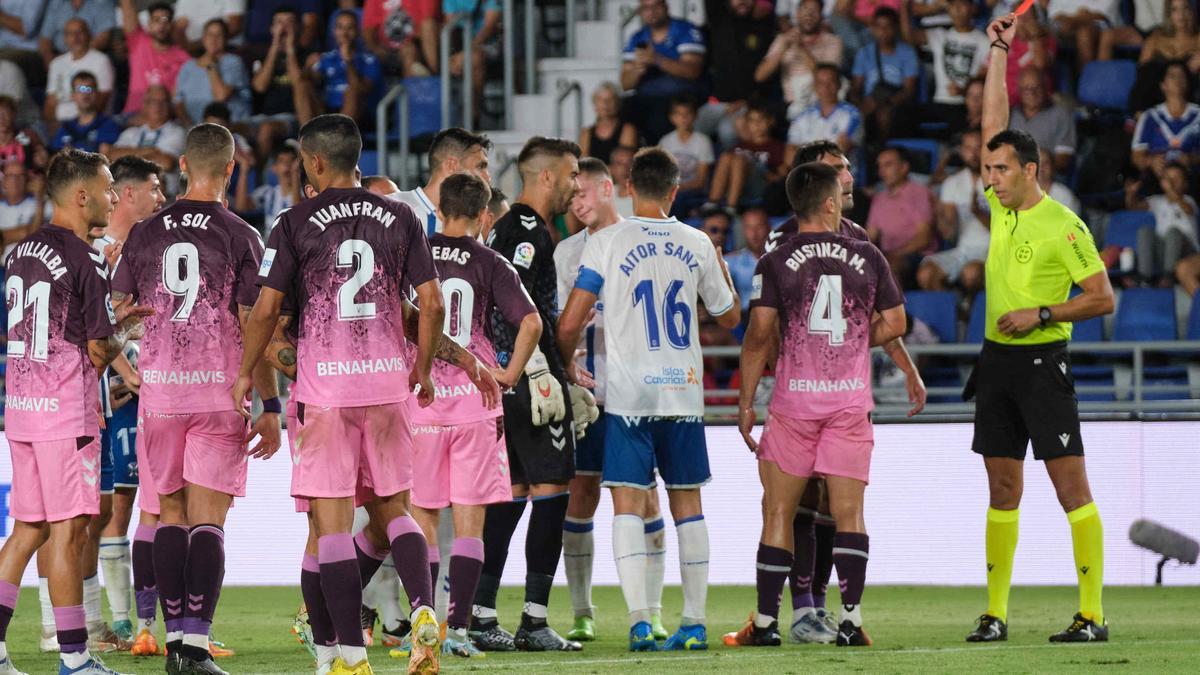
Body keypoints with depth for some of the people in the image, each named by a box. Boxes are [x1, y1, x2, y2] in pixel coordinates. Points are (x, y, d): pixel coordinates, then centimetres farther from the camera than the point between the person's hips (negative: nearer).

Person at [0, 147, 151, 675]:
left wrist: (111, 318, 20)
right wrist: (124, 331, 10)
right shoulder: (86, 263, -13)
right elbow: (99, 354, -11)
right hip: (67, 412, -8)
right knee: (67, 530, -3)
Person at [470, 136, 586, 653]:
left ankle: (481, 616, 10)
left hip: (505, 376, 10)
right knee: (551, 485, -7)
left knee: (512, 491, 11)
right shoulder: (530, 231, -12)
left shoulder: (504, 229, 19)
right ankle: (534, 622, -8)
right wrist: (540, 374, -23)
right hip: (530, 376, -10)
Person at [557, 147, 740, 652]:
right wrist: (719, 266, 33)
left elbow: (569, 325, -7)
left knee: (628, 504, -3)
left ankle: (640, 623, -15)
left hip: (628, 395, -3)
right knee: (687, 503, 10)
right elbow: (730, 317, 17)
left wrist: (567, 368, 12)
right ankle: (694, 622, 10)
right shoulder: (697, 246, 3)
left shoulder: (607, 244, -6)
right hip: (684, 393, 3)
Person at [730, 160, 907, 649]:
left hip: (794, 402, -1)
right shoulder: (867, 257, 3)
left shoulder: (775, 263, -3)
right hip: (852, 400, 1)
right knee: (849, 512, 2)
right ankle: (851, 619, -4)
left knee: (778, 512, 5)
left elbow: (759, 336, -8)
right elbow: (894, 324, 8)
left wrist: (746, 402, 0)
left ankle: (766, 622, 4)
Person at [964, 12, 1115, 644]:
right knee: (1002, 491, 8)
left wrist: (1041, 314, -16)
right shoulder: (1002, 207, 9)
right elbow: (995, 123, 14)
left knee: (1071, 487, -7)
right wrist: (999, 53, 11)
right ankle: (995, 614, 10)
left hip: (1042, 361, -7)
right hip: (996, 358, 7)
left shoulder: (1064, 225, -9)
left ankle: (1092, 614, -9)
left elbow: (1102, 298, -8)